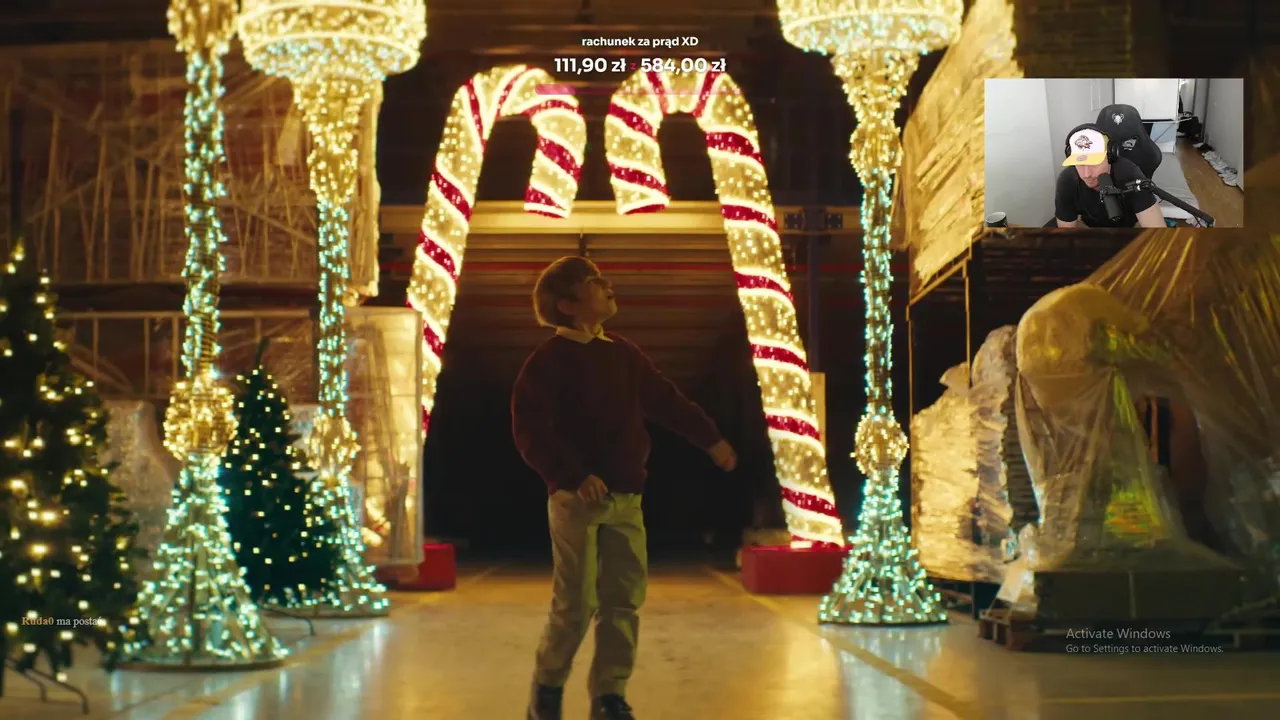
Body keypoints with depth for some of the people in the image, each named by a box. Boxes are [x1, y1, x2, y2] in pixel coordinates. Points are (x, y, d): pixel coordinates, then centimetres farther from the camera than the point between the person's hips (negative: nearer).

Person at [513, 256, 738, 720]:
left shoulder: (624, 354, 13)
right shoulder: (548, 360, -8)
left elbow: (666, 399, 24)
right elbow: (530, 430, -15)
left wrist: (710, 438, 24)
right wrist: (573, 476, -24)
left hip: (626, 497, 6)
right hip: (576, 496, -6)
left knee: (625, 599, 3)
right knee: (576, 603, -5)